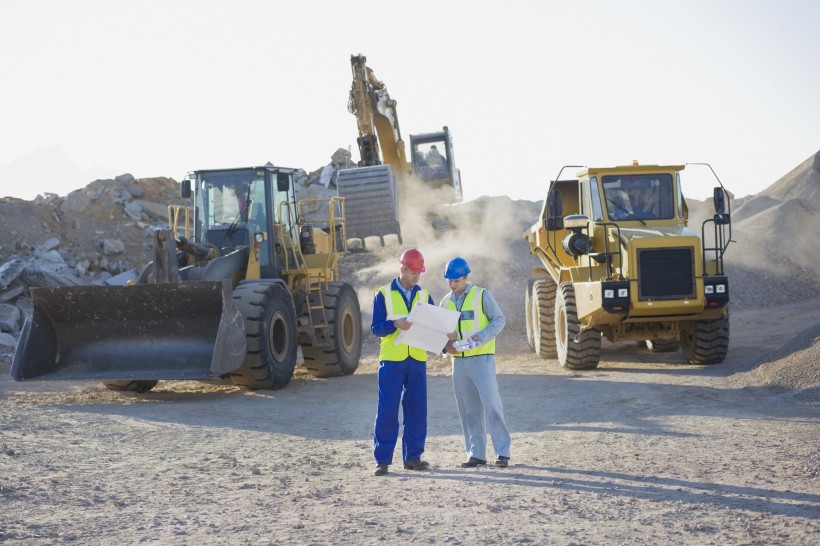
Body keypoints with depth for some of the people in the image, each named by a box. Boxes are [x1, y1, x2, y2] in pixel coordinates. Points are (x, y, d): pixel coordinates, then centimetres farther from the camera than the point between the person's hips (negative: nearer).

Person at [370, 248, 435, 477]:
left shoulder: (424, 296, 12)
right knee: (387, 410, -4)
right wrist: (396, 324, -23)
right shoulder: (383, 295, 1)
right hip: (391, 359, -4)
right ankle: (383, 460, 0)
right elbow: (376, 327, -5)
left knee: (417, 410, 5)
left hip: (417, 360, 4)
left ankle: (413, 457, 13)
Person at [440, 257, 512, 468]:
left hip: (481, 358, -5)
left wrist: (480, 338, -18)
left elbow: (499, 320, -4)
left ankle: (503, 452, -6)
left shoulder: (482, 295, -3)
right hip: (459, 361, 5)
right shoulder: (446, 301, 12)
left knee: (491, 404, -10)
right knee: (469, 410, 6)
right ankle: (477, 454, 12)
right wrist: (445, 345, -4)